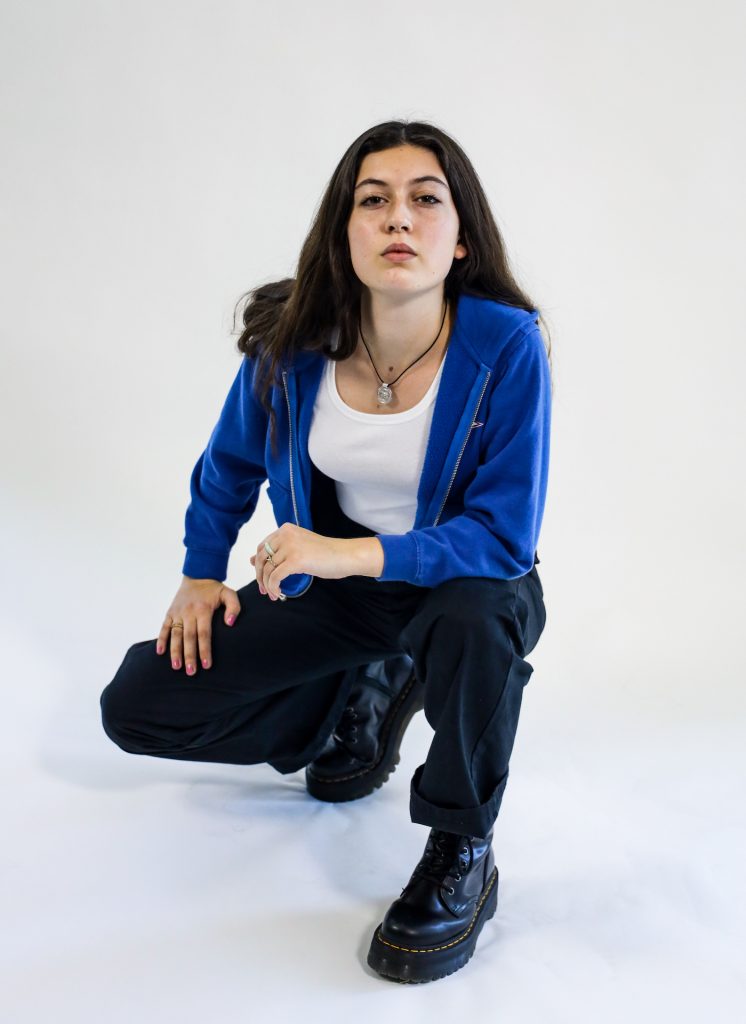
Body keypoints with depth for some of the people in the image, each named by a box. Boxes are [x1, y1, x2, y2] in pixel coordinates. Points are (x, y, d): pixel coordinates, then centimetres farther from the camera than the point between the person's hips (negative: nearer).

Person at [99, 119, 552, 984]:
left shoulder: (506, 345, -24)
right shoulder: (293, 342, -13)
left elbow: (504, 536, -25)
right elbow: (233, 461, 8)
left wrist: (353, 555, -34)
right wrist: (202, 574, 7)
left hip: (464, 581, -4)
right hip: (330, 580, 4)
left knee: (474, 617, -42)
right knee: (136, 708, -5)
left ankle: (462, 855, -14)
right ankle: (359, 705, 17)